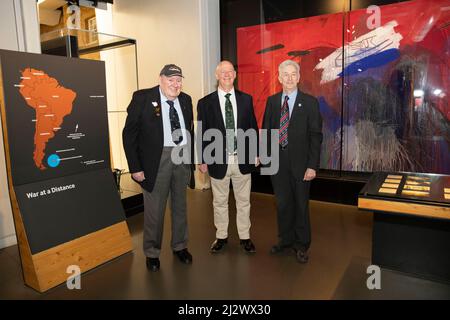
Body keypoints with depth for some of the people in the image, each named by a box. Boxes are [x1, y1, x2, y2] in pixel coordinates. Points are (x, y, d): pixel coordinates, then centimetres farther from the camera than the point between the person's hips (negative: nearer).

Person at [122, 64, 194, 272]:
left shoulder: (186, 100, 8)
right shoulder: (142, 98, -7)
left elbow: (189, 130, 12)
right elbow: (129, 134, -9)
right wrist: (135, 167, -13)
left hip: (182, 159, 5)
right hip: (157, 159, -4)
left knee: (180, 205, 17)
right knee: (154, 208, 5)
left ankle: (180, 246, 36)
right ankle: (151, 253, 26)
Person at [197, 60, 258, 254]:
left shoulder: (246, 99, 4)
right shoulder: (205, 103, -1)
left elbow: (253, 128, 8)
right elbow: (202, 133, 0)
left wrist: (255, 154, 4)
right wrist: (203, 160, -2)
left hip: (243, 160, 1)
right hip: (218, 161, -1)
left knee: (243, 201, 12)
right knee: (220, 202, 13)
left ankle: (245, 237, 28)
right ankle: (221, 236, 30)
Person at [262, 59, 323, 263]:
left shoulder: (310, 102, -3)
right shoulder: (272, 101, 7)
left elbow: (315, 136, -6)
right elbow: (266, 130, 10)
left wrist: (312, 165, -11)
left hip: (300, 162, -2)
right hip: (277, 161, 3)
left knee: (301, 205, 9)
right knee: (282, 204, 13)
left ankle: (301, 245, 26)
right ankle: (285, 240, 31)